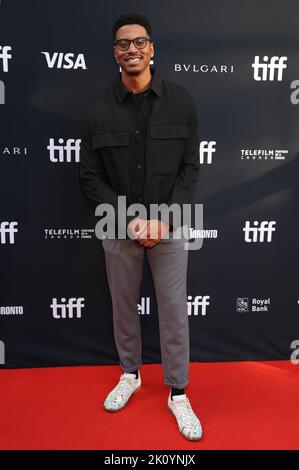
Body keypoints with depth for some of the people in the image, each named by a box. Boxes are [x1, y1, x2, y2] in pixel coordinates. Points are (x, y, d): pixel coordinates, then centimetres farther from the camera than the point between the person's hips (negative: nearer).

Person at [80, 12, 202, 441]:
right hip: (119, 228, 1)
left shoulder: (181, 101, -3)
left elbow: (191, 168, -2)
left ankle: (178, 393, 28)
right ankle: (130, 374, 40)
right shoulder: (99, 109, -3)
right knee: (123, 306, 15)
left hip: (169, 227, 0)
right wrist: (129, 220, -13)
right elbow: (91, 177, -2)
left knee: (174, 310, 6)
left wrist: (164, 218, -13)